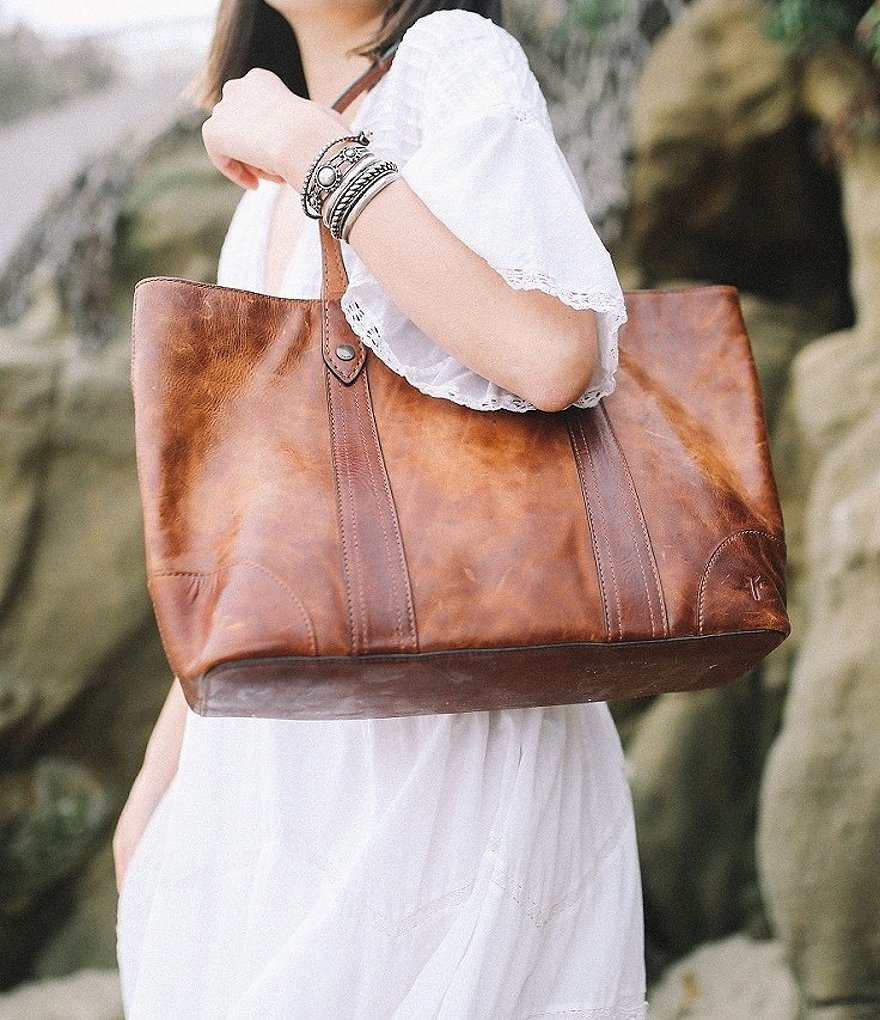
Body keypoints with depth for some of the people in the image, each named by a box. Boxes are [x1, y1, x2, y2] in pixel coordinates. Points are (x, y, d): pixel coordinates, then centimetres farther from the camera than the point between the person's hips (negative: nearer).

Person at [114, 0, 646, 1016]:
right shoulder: (267, 199, 15)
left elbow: (551, 356, -26)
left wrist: (311, 145, -17)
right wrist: (160, 776, 16)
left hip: (445, 734, -7)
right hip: (274, 734, 7)